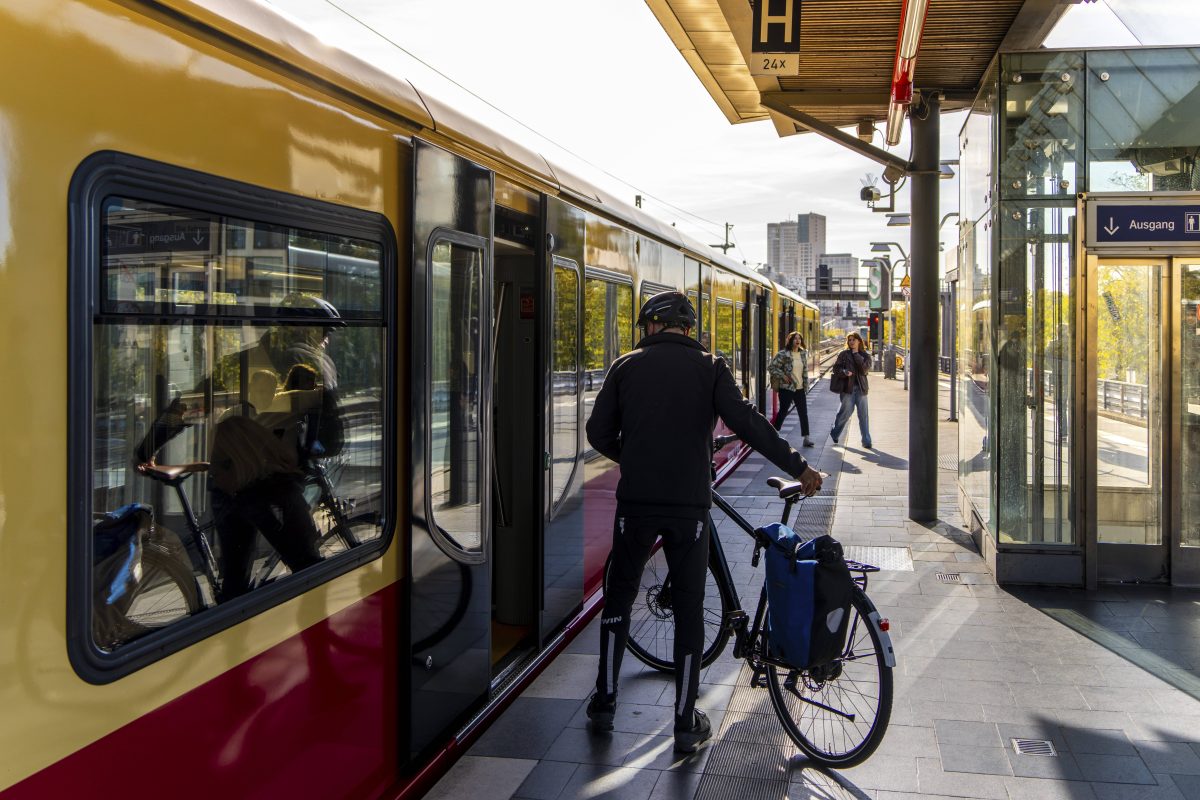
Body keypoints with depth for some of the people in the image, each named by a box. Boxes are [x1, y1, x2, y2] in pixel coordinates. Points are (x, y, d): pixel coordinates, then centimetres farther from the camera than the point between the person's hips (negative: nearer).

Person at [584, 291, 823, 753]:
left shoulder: (627, 366, 5)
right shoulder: (709, 367, 2)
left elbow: (598, 432, 4)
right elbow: (746, 423, -10)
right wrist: (798, 467, -5)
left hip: (636, 502, 1)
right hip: (690, 504, -1)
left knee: (618, 598, 17)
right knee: (689, 611, 8)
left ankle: (604, 702, 23)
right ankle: (686, 724, 12)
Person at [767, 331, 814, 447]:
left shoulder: (803, 354, 8)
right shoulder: (783, 354, -10)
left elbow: (805, 371, 15)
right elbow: (771, 367, -10)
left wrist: (806, 385, 11)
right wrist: (782, 376, -15)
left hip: (800, 389, 5)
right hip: (786, 388, -5)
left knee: (803, 413, 1)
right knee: (783, 412, 3)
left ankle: (806, 438, 3)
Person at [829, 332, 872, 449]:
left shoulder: (865, 355, 8)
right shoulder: (844, 354, 5)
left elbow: (864, 369, -8)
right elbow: (836, 368, 2)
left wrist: (856, 354, -7)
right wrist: (844, 372, -18)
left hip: (860, 387, 2)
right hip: (847, 387, -2)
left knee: (863, 415, 0)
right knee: (846, 411, 0)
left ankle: (866, 440, 4)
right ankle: (834, 433, 23)